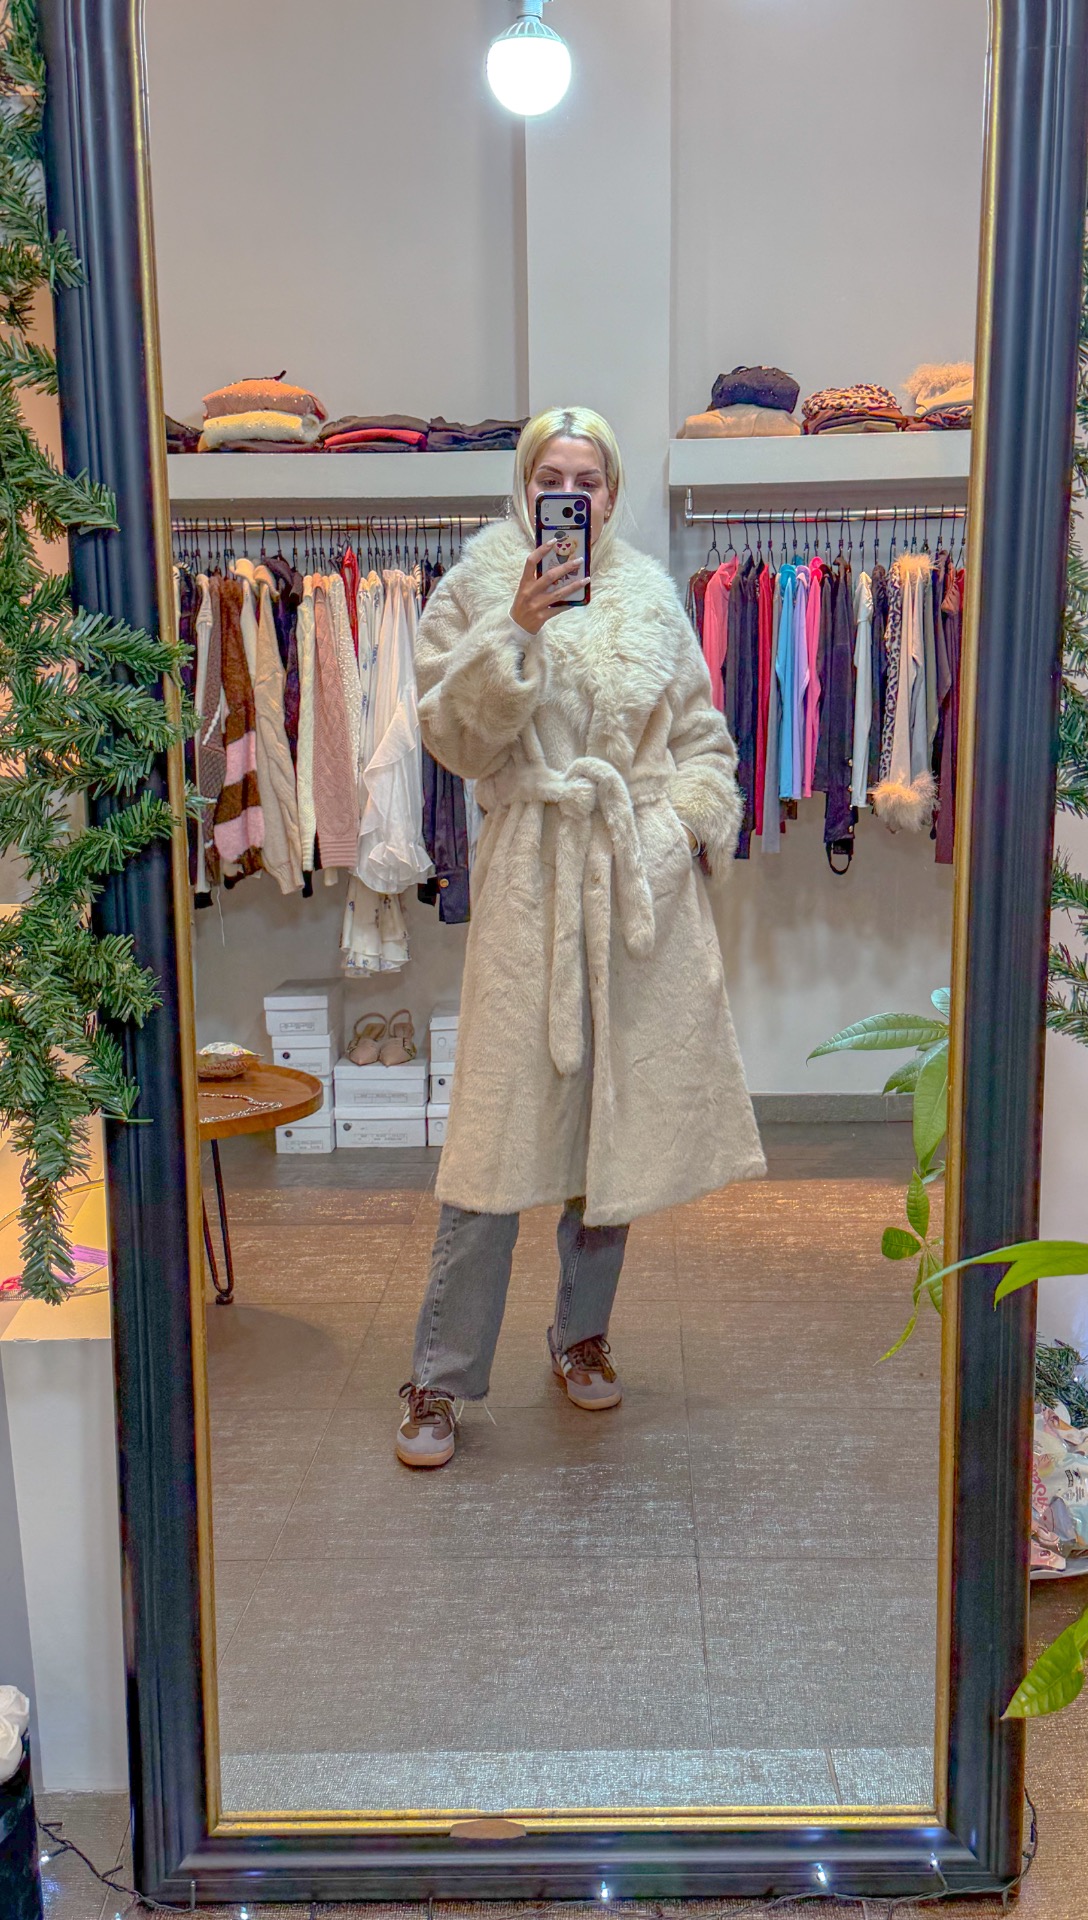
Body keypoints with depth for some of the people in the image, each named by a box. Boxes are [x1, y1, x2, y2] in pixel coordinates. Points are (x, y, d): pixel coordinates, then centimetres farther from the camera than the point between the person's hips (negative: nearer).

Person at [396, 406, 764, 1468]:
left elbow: (704, 735, 15)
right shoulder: (474, 591, 4)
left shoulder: (652, 597, 11)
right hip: (531, 876, -3)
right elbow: (454, 737, -5)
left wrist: (690, 822, 1)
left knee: (622, 1110, 9)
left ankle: (582, 1331, 28)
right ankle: (441, 1376, 5)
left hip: (643, 878, 3)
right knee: (501, 1119, -6)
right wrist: (516, 633, -15)